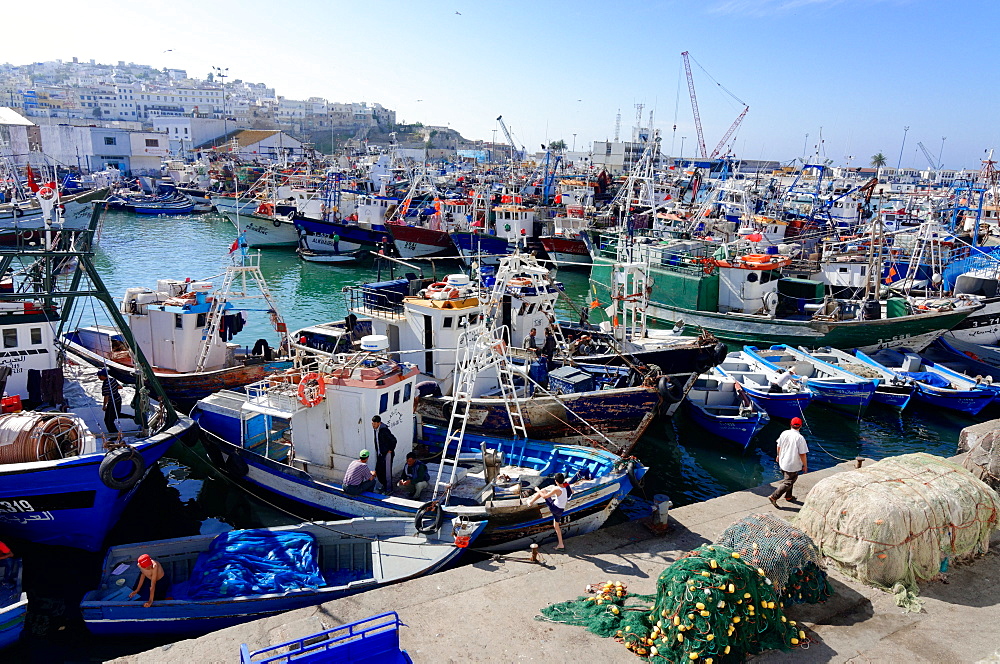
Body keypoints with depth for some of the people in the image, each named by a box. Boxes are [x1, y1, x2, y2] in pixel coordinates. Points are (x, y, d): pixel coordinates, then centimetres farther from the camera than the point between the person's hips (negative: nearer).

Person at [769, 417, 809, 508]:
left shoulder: (784, 433, -4)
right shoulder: (800, 438, -20)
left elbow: (779, 446, 9)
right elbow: (802, 454, -17)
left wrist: (778, 456, 26)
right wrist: (805, 466, -5)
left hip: (783, 462, 7)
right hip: (793, 465, -7)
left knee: (788, 479, 25)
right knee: (788, 482, 2)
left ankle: (788, 496, 38)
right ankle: (774, 497, -3)